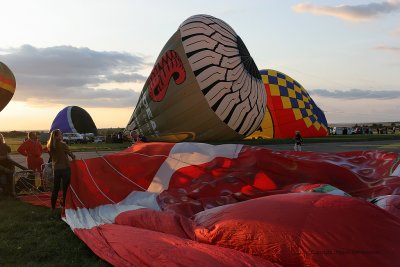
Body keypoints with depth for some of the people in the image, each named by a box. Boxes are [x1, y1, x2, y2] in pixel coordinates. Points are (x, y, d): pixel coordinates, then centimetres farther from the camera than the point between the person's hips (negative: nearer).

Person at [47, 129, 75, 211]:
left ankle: (53, 207, 22)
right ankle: (64, 205, 6)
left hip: (56, 169, 5)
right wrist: (74, 157, 11)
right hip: (65, 168, -5)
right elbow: (70, 154, -9)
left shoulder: (50, 146, 1)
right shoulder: (63, 145, -15)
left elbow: (51, 156, 11)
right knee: (65, 187, 4)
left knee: (55, 188, 15)